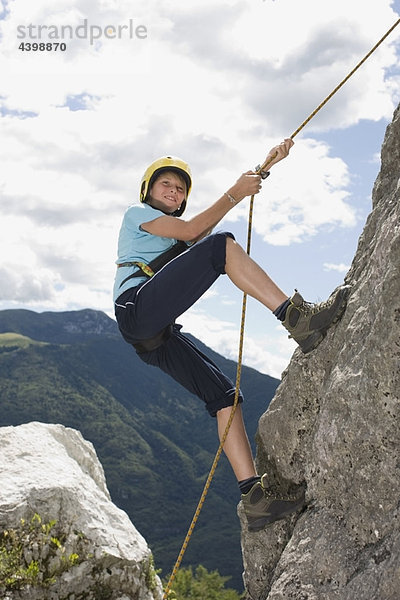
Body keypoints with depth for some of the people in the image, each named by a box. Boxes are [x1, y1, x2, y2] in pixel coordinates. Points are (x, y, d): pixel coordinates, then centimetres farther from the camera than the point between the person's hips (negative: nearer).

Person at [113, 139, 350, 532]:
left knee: (223, 394, -5)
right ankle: (297, 318, -32)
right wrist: (235, 194, 4)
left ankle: (254, 497, -11)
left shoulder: (173, 232, 37)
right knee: (220, 245, -20)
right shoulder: (137, 213, 16)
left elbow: (238, 194, 32)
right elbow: (190, 231, -1)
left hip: (157, 339, 8)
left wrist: (266, 165, 25)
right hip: (137, 307, -8)